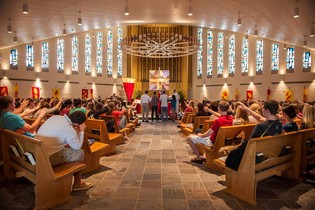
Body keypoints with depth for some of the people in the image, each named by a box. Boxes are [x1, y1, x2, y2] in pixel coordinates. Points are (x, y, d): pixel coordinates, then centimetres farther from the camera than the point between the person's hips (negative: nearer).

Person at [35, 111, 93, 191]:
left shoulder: (55, 117, 2)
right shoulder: (68, 128, -21)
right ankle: (77, 183, 20)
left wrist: (76, 131, 11)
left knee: (69, 148, 23)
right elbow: (77, 146, -9)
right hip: (48, 158, -8)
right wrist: (81, 131, 1)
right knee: (80, 153, 4)